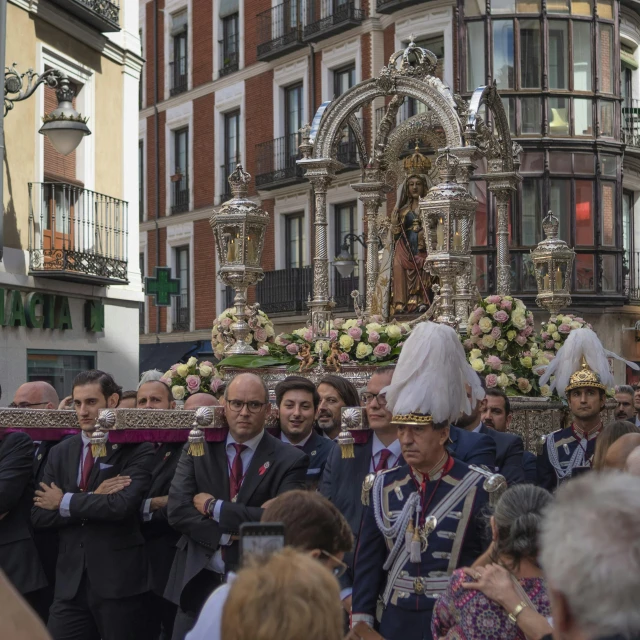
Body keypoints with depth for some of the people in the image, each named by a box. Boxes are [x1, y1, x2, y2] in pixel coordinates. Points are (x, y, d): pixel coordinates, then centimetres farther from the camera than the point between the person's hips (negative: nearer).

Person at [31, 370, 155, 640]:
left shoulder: (136, 450, -5)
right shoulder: (60, 453, 11)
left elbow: (123, 504, -20)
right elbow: (39, 515, 3)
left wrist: (65, 503, -8)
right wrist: (93, 498, -11)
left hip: (120, 580, -4)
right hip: (70, 580, 5)